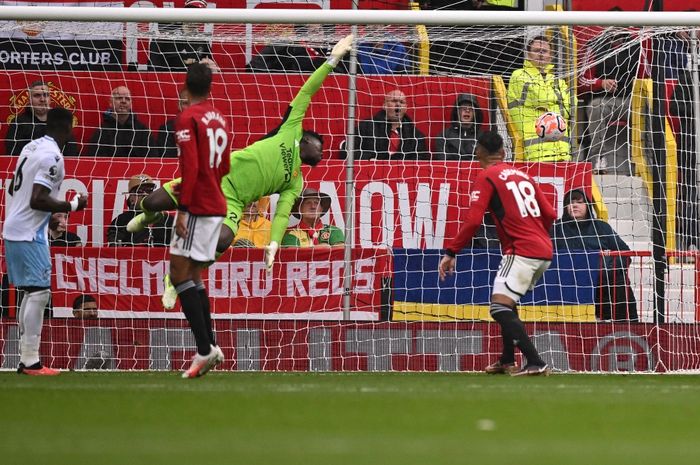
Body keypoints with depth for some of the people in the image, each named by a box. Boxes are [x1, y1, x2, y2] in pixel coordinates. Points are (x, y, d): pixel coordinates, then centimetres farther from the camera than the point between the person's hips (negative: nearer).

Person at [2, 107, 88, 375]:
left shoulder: (31, 148, 12)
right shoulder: (52, 156, -16)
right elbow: (37, 200, -22)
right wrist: (73, 205, -11)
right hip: (29, 234, -9)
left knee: (31, 292, 13)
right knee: (39, 292, -8)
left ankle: (26, 359, 12)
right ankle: (30, 362, -11)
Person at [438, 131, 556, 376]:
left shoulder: (486, 177, -1)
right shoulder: (523, 176, 18)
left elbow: (473, 220, -12)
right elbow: (549, 214, 16)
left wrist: (451, 252, -7)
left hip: (521, 251, -8)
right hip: (544, 251, 8)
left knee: (500, 307, -13)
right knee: (507, 304, 26)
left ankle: (535, 363, -26)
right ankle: (507, 361, 37)